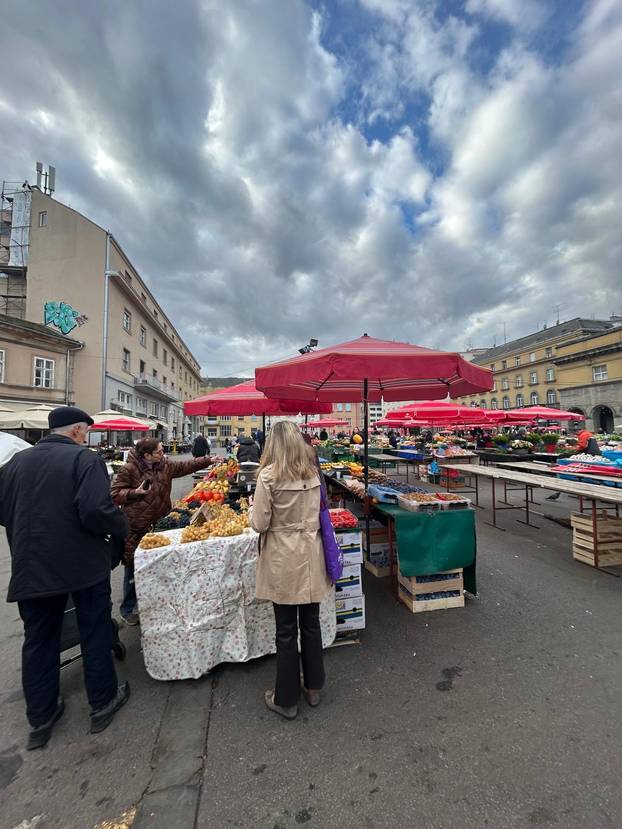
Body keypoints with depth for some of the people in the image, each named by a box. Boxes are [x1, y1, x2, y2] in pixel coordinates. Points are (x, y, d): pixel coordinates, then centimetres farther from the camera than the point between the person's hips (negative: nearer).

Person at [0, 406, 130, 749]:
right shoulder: (85, 458, -16)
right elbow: (96, 511, -27)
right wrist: (121, 528, -8)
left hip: (31, 568, 5)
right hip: (84, 564, -4)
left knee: (38, 640, 21)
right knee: (95, 632, 14)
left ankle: (40, 718, 35)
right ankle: (103, 702, 31)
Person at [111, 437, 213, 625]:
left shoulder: (165, 466, 4)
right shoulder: (129, 469, -11)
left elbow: (185, 466, 11)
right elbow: (115, 494, -6)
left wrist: (208, 460, 7)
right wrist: (135, 492, -22)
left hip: (158, 524, 5)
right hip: (136, 528, -5)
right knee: (134, 569, 6)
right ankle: (127, 610, 27)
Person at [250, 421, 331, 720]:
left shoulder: (269, 476, -17)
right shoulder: (313, 472, -2)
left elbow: (260, 524, -13)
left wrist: (254, 507, 5)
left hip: (283, 559, -4)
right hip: (311, 554, 5)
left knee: (286, 630, 13)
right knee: (311, 623, 21)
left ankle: (286, 700, 33)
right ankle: (313, 688, 41)